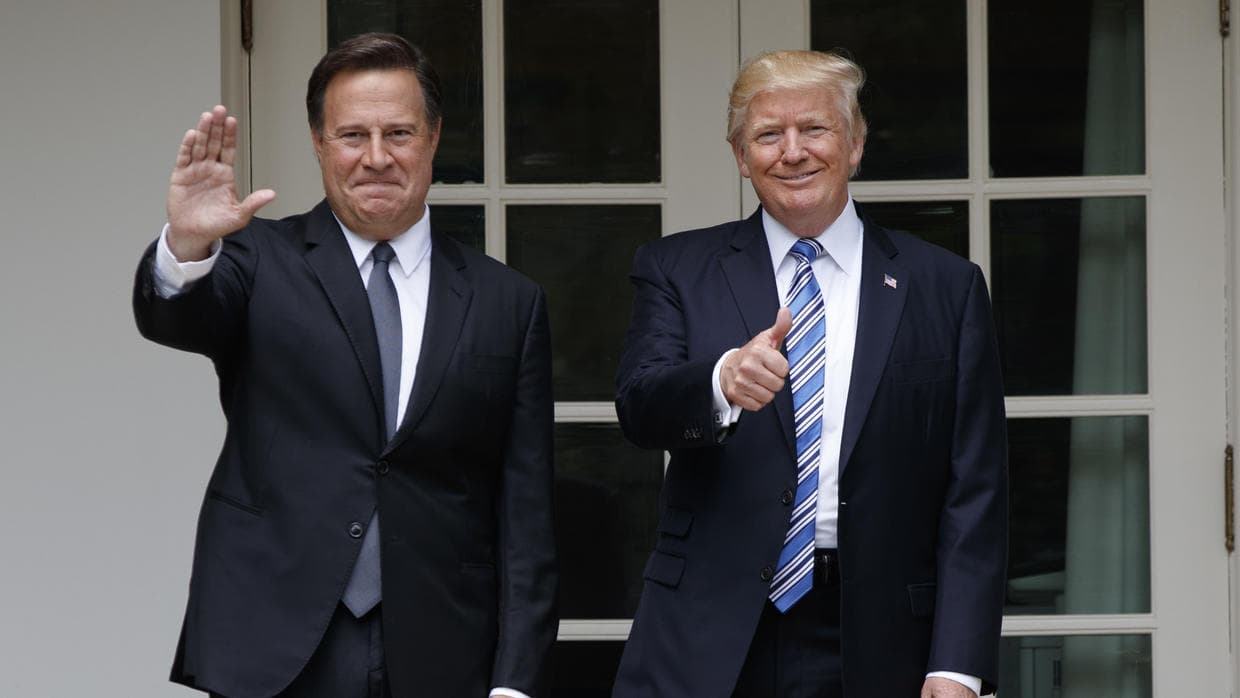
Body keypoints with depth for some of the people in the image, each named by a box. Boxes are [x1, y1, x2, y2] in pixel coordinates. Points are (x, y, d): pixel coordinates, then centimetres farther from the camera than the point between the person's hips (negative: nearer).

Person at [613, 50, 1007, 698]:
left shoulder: (946, 287, 6)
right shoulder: (676, 270, 8)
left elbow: (973, 495, 3)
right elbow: (640, 406, -8)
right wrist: (723, 381, -30)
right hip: (709, 645, 0)